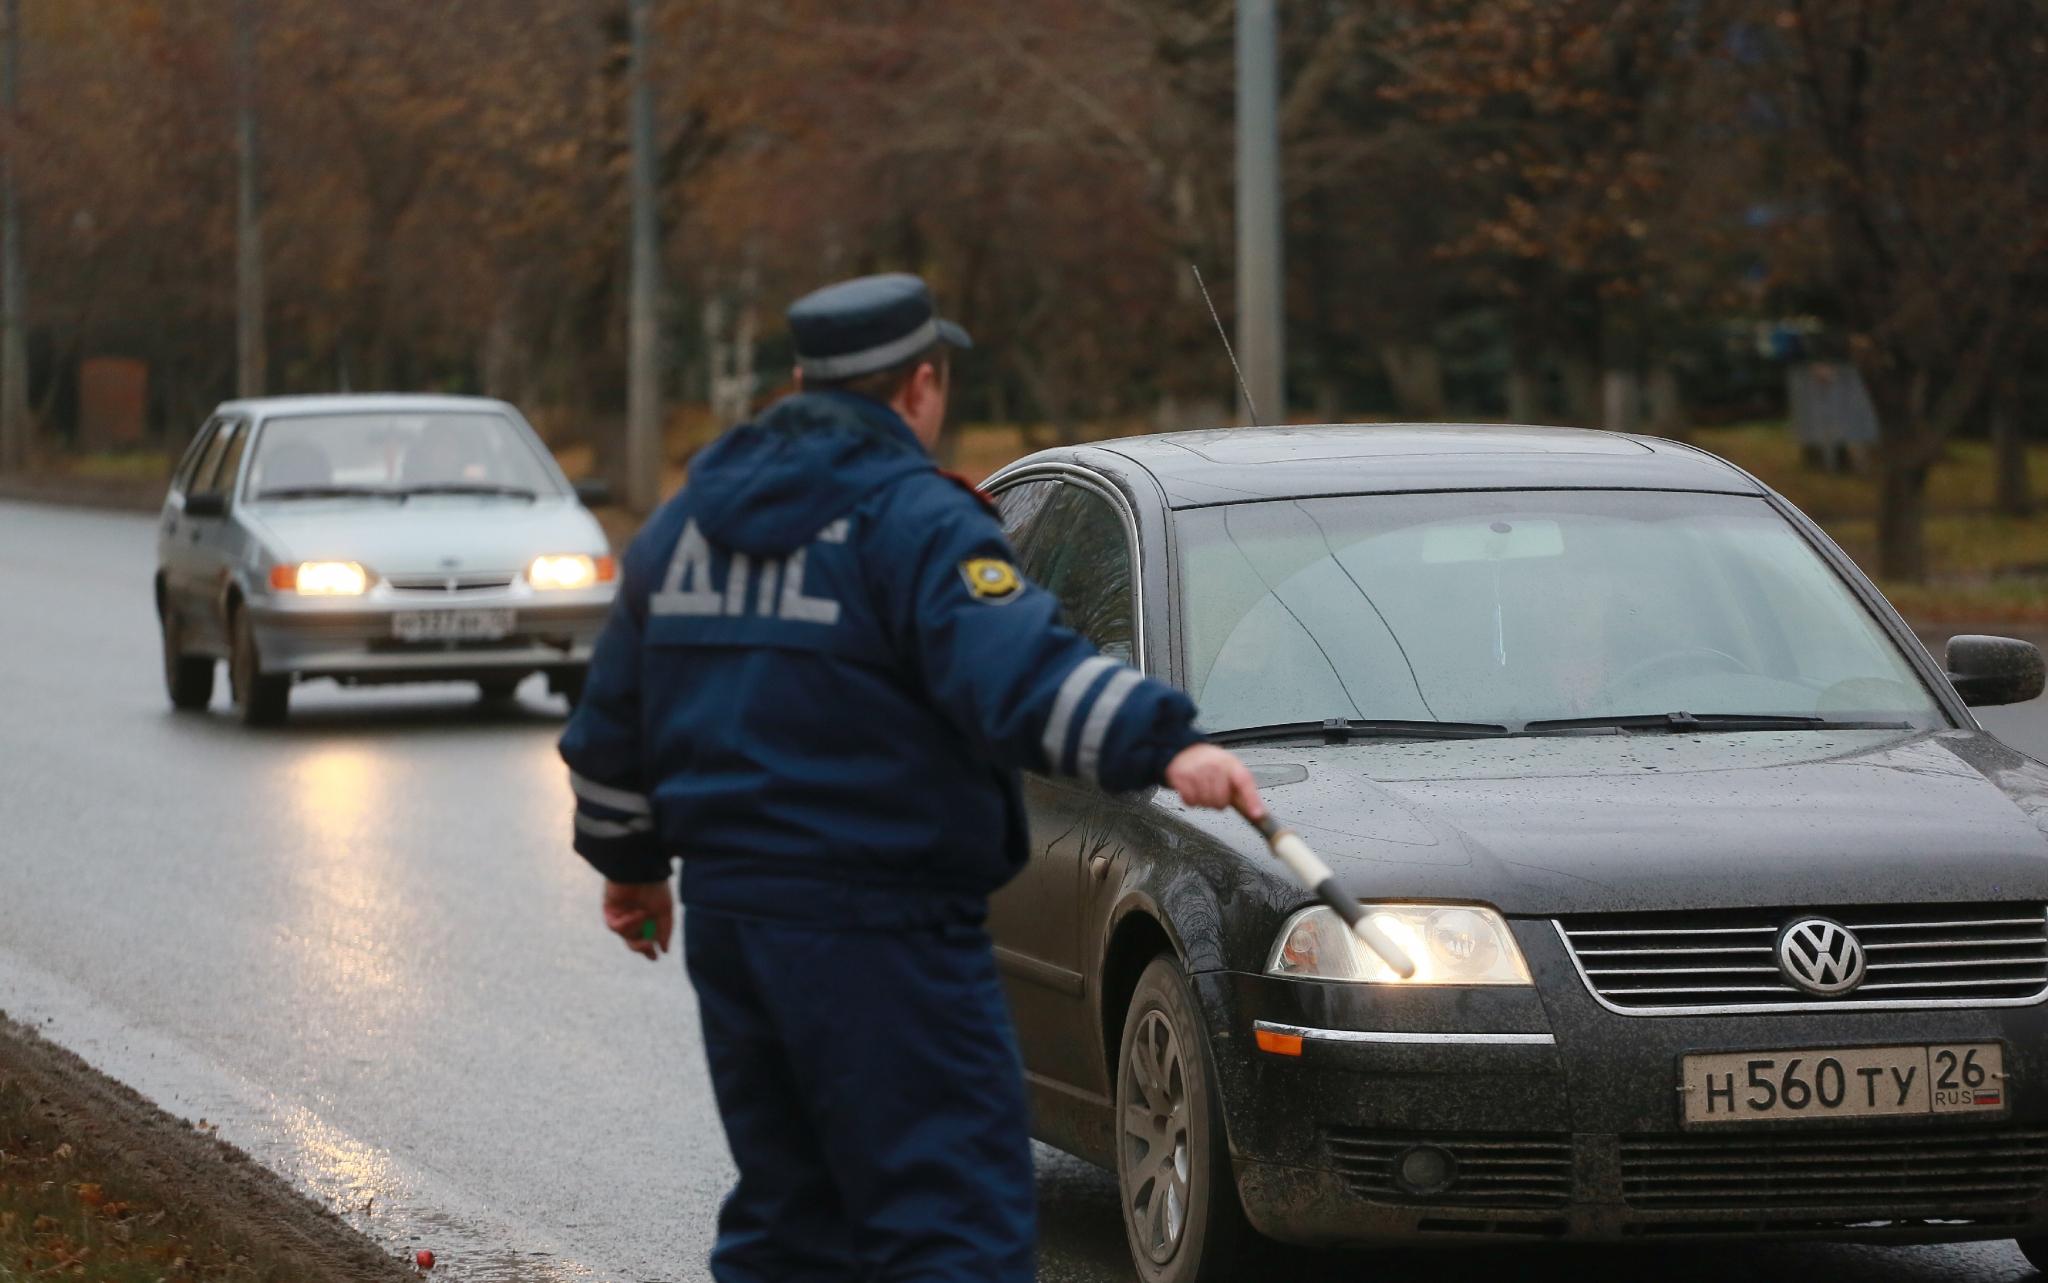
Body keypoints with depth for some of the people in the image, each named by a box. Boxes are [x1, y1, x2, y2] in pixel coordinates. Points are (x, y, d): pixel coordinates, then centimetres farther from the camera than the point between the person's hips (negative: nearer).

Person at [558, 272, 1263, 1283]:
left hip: (725, 916, 8)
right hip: (877, 932, -8)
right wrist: (1163, 745, -37)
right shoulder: (914, 520, -10)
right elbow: (1016, 671, -28)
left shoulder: (686, 522, 14)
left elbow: (612, 724, 22)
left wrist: (629, 862, 36)